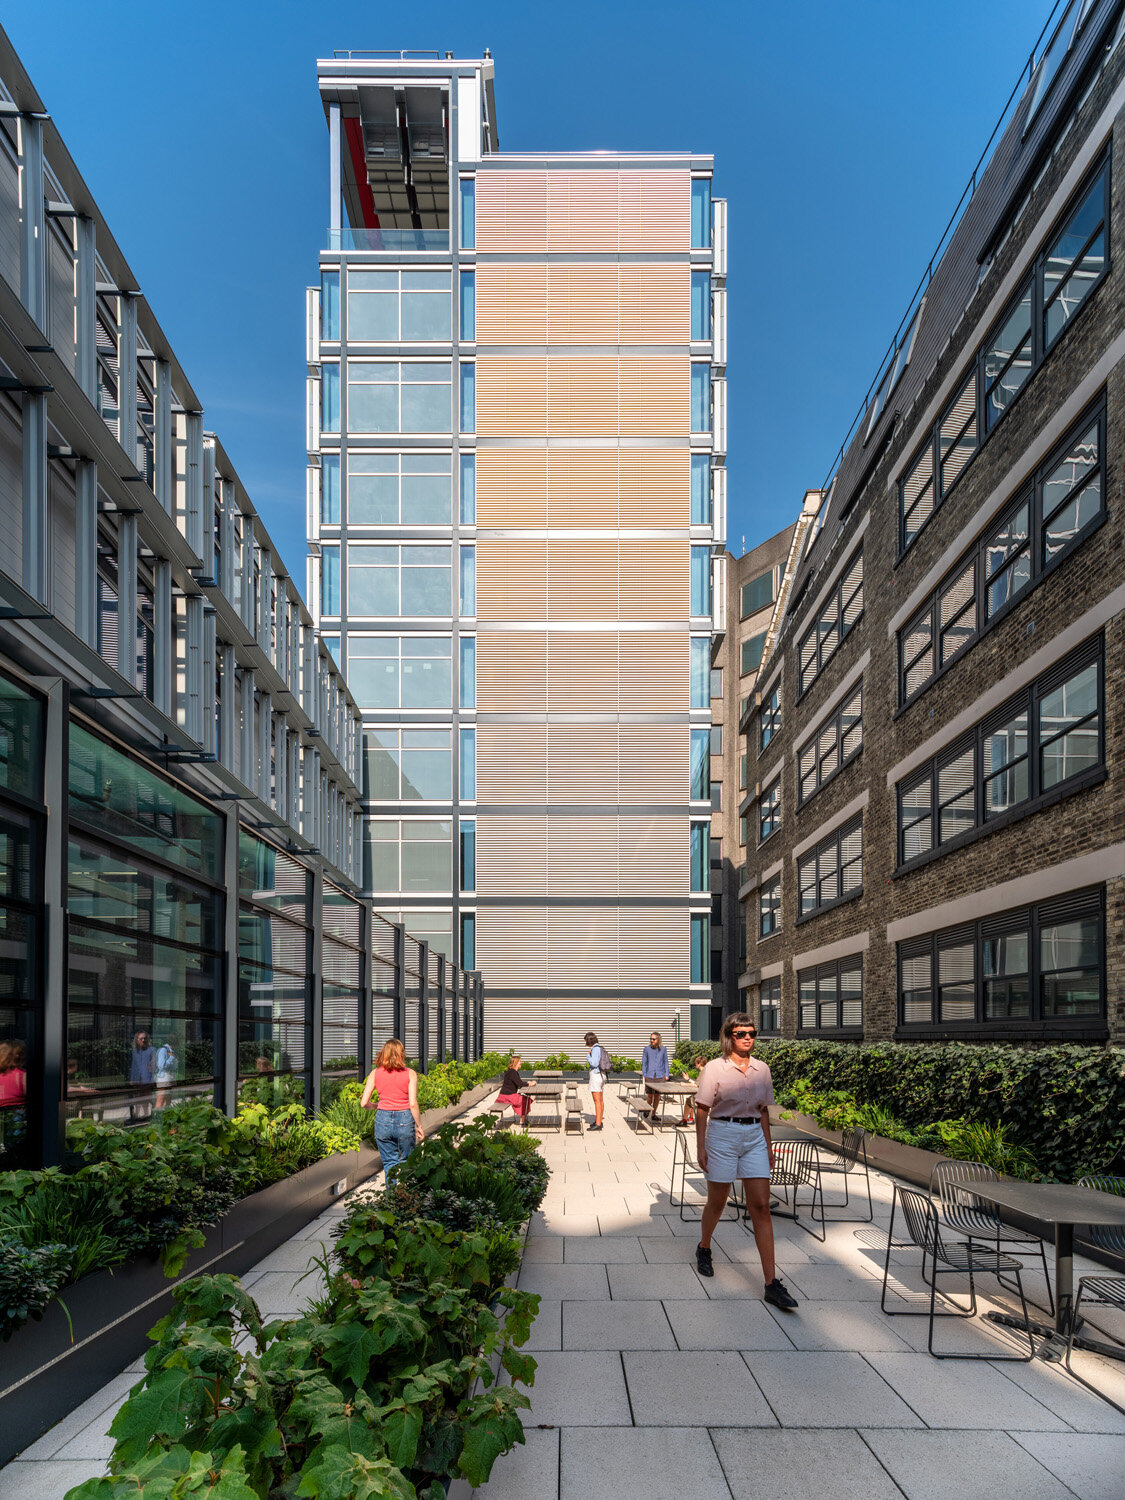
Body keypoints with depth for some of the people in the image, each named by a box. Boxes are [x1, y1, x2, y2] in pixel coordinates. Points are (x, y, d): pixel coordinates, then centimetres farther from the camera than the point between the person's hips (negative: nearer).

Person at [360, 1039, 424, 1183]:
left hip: (383, 1119, 1)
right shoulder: (410, 1074, -5)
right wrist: (419, 1126, 1)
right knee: (407, 1161, 17)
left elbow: (364, 1103, -2)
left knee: (390, 1163, 14)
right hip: (405, 1120, -1)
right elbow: (413, 1104, -9)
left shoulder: (375, 1073, 0)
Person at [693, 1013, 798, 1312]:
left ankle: (771, 1284, -6)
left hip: (754, 1138, 3)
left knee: (761, 1207, -4)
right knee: (717, 1202, 11)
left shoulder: (761, 1070, 6)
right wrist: (701, 1147, -8)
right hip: (722, 1134, -3)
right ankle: (704, 1248, 42)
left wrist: (768, 1146, 13)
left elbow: (763, 1110, 14)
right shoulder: (715, 1068, -7)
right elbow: (702, 1110, -5)